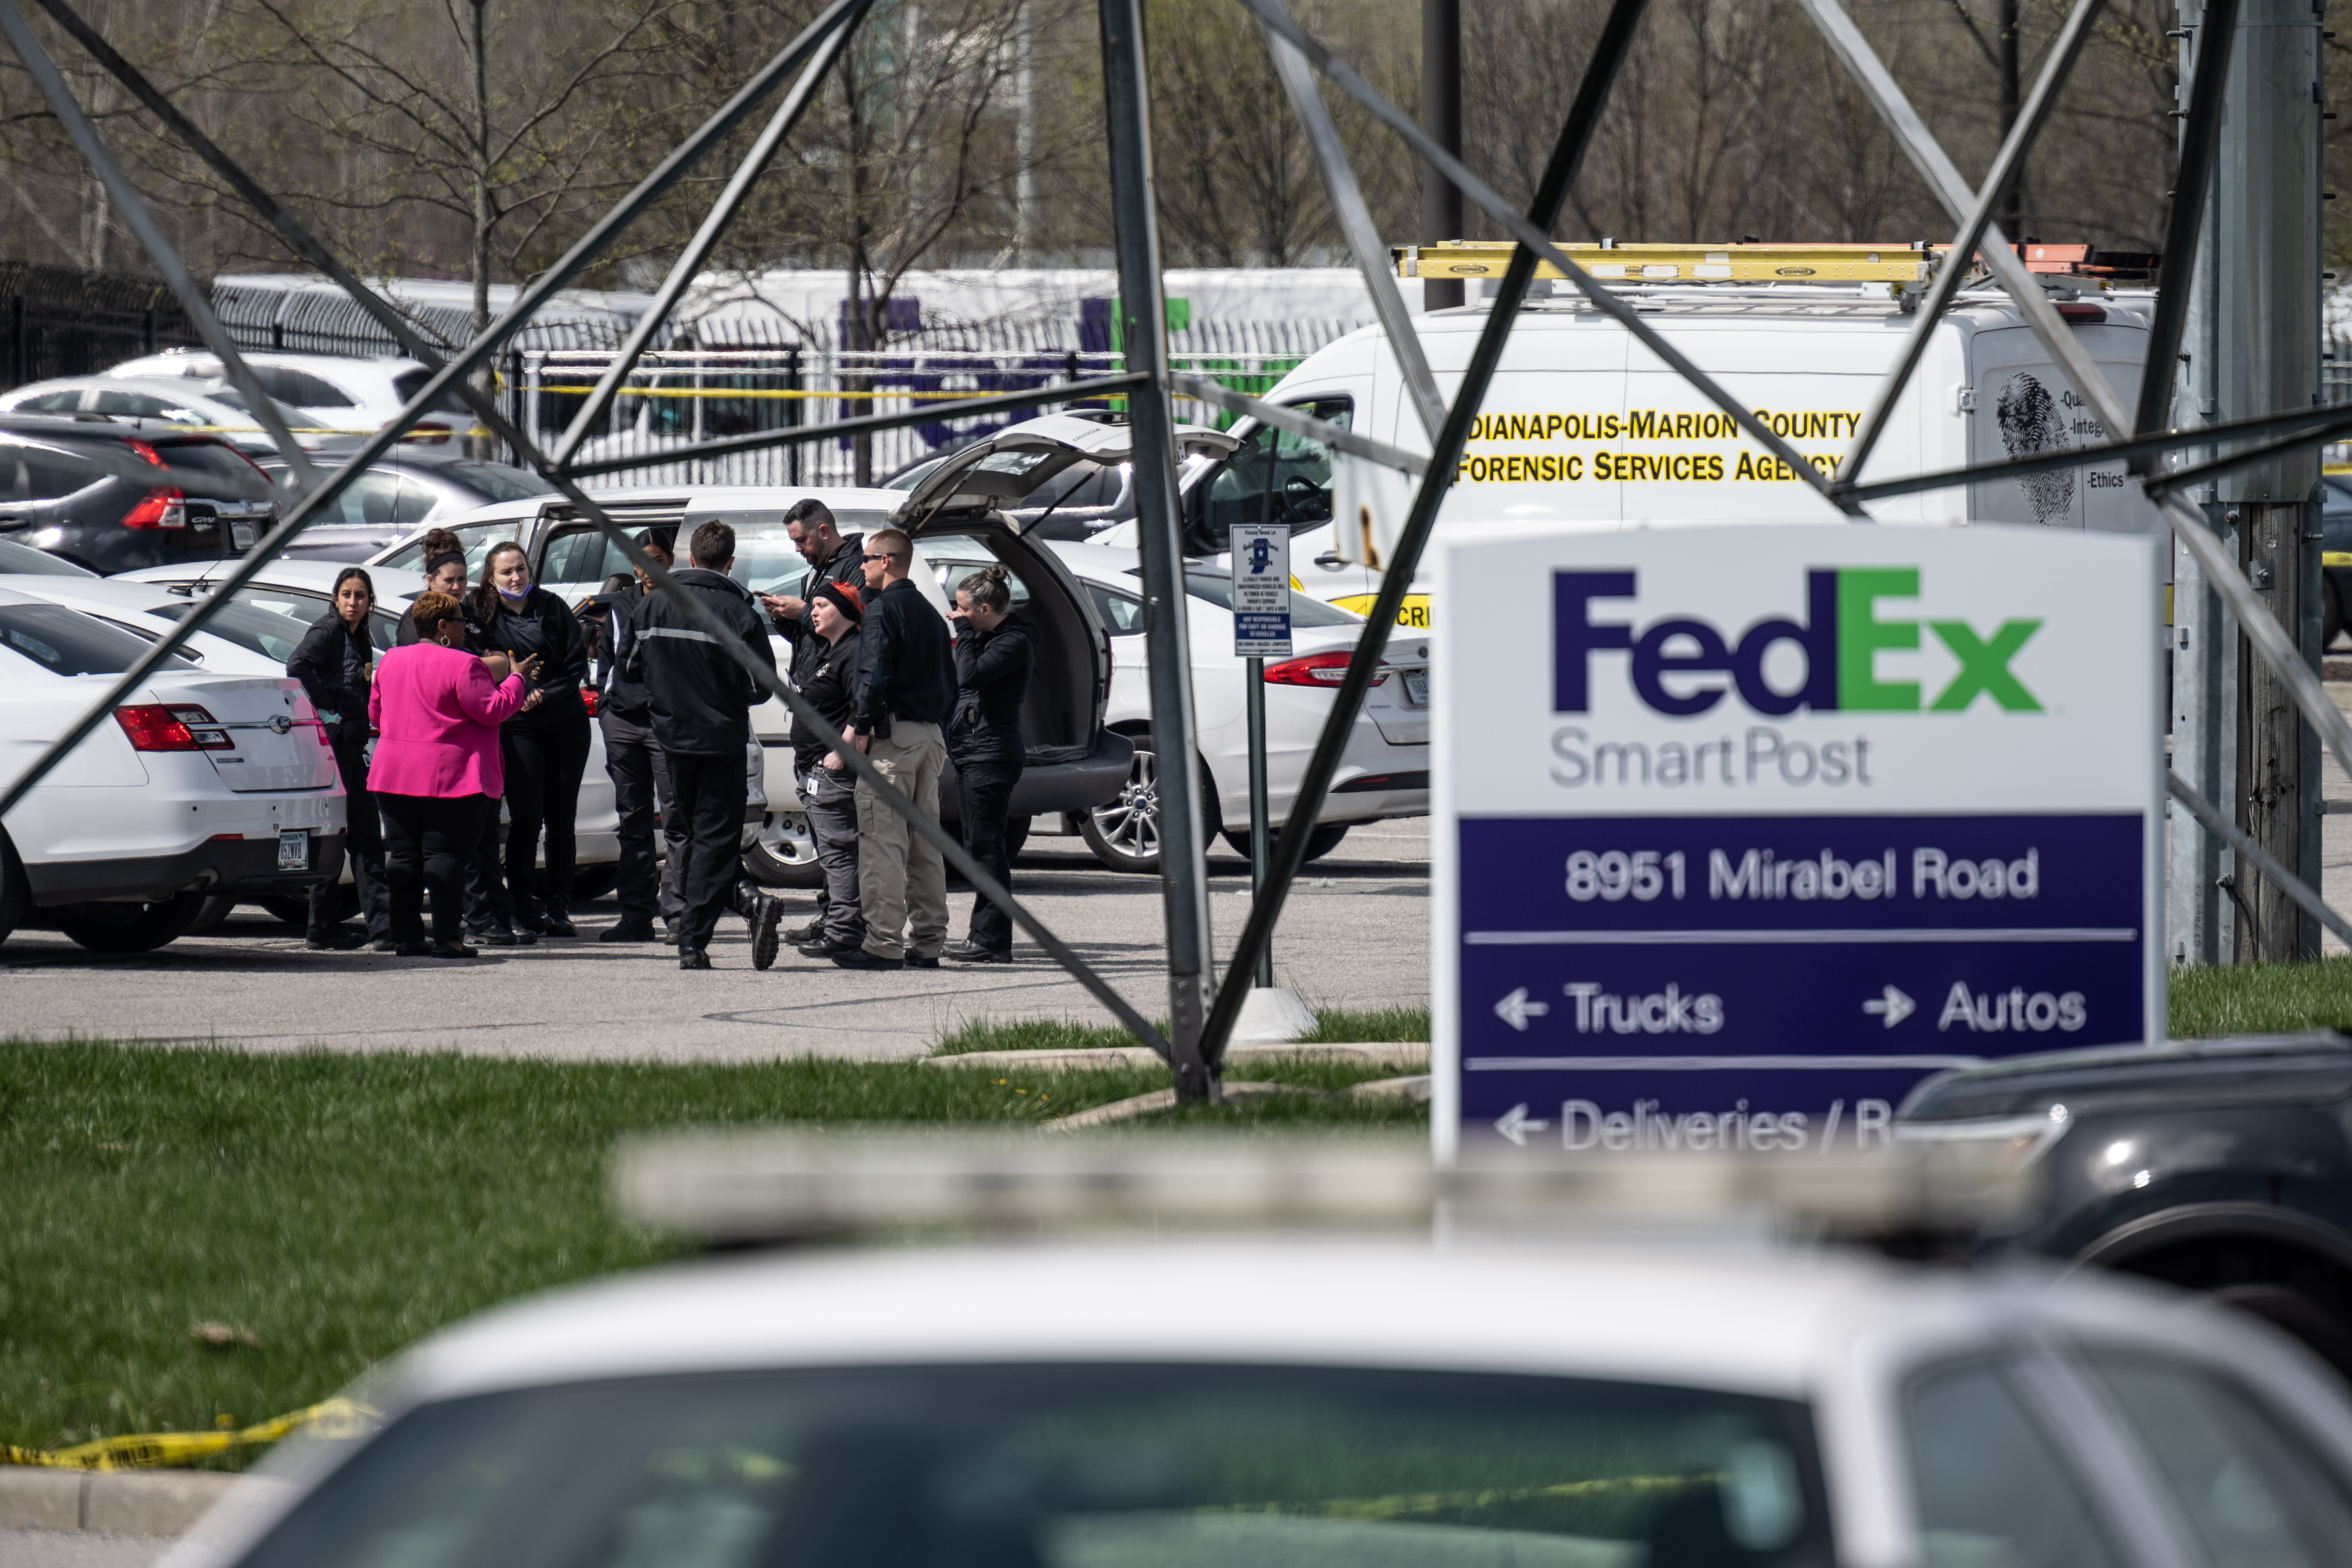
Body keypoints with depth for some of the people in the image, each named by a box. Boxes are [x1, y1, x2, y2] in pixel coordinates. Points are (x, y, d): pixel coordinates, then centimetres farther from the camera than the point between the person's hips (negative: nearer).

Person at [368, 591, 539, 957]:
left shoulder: (391, 662, 10)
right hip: (449, 776, -6)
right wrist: (517, 679, 2)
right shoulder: (462, 665, -12)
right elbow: (493, 710, -12)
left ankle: (405, 937, 9)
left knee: (403, 855, 8)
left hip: (395, 775, 6)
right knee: (444, 855, -4)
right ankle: (445, 938, -7)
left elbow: (376, 714, 19)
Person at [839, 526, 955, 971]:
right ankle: (926, 942, 12)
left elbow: (875, 674, -19)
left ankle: (883, 943, -13)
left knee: (882, 840, -9)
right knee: (925, 842, 11)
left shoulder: (883, 609, -8)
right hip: (930, 736, 9)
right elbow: (950, 680, 21)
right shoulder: (929, 613, 19)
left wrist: (861, 726, -16)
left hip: (892, 734, -9)